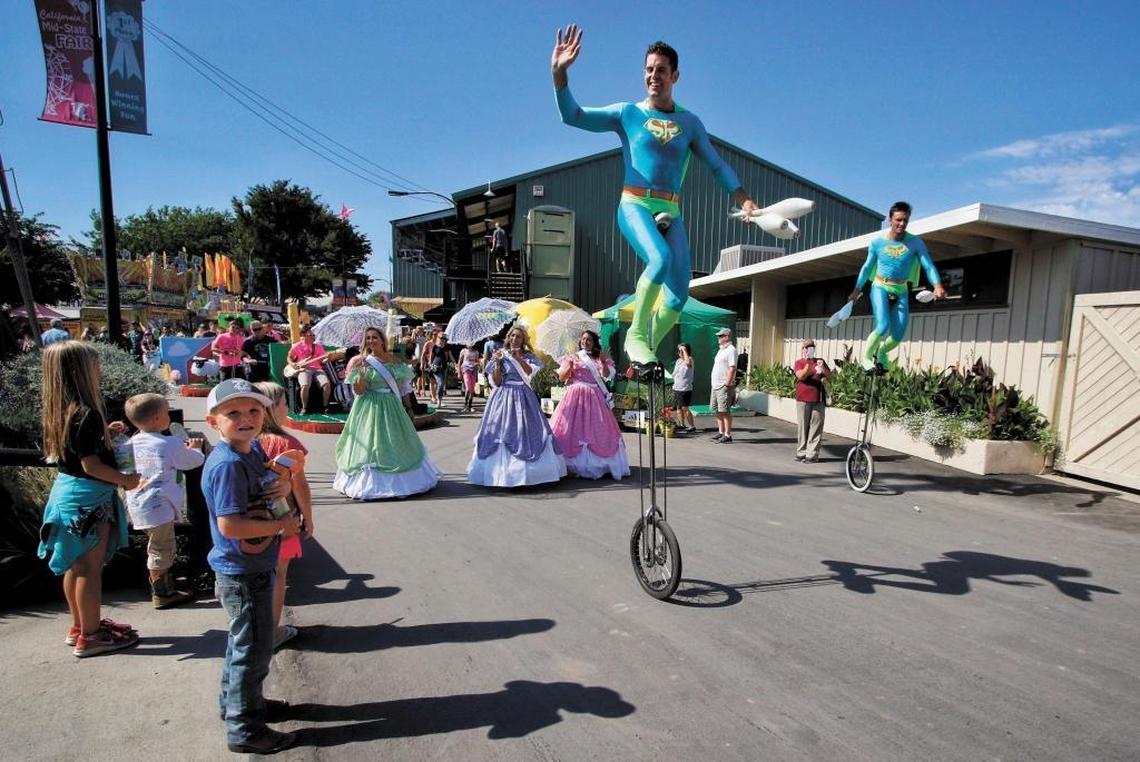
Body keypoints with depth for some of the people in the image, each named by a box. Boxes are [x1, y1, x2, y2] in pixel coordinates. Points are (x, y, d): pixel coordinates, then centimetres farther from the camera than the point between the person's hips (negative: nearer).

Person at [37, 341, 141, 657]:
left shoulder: (60, 411, 5)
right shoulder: (86, 414, -22)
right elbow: (90, 464, -22)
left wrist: (105, 432, 14)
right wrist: (125, 480, -11)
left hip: (67, 490, 9)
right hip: (89, 497, -9)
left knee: (75, 565, 19)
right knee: (90, 568, 2)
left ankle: (80, 626, 33)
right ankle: (90, 636, 13)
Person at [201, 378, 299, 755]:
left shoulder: (255, 449, 1)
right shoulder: (227, 465, -26)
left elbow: (263, 488, 18)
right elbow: (229, 525, -31)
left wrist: (284, 486, -6)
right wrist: (282, 526, -21)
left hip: (255, 567, 9)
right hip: (242, 572, -9)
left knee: (243, 642, 26)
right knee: (253, 648, 6)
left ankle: (235, 702, 47)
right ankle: (245, 729, 24)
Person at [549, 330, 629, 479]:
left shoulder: (600, 359, 13)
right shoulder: (572, 357, 8)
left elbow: (607, 376, 1)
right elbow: (561, 378, 3)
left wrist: (603, 363, -15)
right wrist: (569, 365, -12)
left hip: (594, 398, 2)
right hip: (575, 396, -2)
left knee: (596, 429, 1)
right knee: (573, 428, -7)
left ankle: (598, 464, 8)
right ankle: (574, 464, -3)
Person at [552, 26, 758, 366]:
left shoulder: (689, 122, 14)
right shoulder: (627, 113, 7)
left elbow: (717, 165, 17)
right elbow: (572, 115, 0)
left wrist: (743, 199, 5)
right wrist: (559, 72, -15)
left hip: (670, 212, 4)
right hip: (635, 206, -4)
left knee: (678, 296, -6)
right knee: (660, 259, -34)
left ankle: (648, 346, 16)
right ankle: (636, 334, -18)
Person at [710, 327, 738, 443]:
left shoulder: (731, 350, -12)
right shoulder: (721, 350, 18)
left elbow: (732, 368, -20)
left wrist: (727, 384, -23)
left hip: (724, 387, -10)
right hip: (716, 386, 10)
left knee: (725, 411, -7)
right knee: (717, 410, 15)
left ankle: (727, 435, -3)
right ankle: (721, 432, 24)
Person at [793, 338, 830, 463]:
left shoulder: (820, 361, 15)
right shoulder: (799, 362, 7)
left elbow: (829, 376, 9)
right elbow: (801, 376, -11)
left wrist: (822, 368, -10)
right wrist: (809, 365, -28)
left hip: (818, 399, 2)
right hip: (803, 399, -2)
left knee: (816, 428, -2)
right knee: (802, 427, 4)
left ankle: (812, 454, -1)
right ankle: (801, 452, 13)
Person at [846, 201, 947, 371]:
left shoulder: (915, 243, -6)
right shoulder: (877, 242, -5)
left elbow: (928, 266, -13)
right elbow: (867, 267, 8)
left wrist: (937, 285, -31)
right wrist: (857, 290, 10)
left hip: (901, 291, 2)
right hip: (880, 288, -2)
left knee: (898, 335, -2)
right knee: (883, 326, -23)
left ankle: (881, 352, 29)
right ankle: (865, 357, -3)